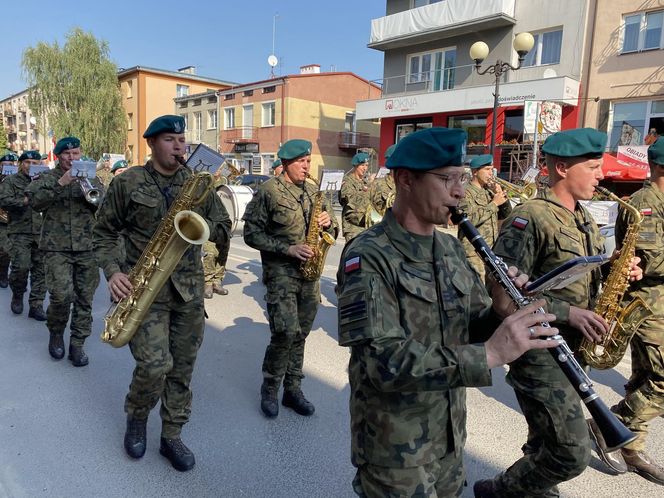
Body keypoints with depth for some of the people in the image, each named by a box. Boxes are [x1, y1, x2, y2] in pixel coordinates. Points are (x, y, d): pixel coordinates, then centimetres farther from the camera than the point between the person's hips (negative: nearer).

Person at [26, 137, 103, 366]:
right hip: (57, 247, -2)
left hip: (87, 248, 2)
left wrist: (90, 188, -14)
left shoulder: (91, 178, 13)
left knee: (85, 299, 2)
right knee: (61, 295, -14)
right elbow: (34, 201, -11)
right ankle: (56, 332, 15)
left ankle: (77, 344, 15)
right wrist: (60, 184, -19)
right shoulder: (46, 178, 7)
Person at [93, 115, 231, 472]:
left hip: (189, 288, 3)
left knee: (182, 368, 9)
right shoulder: (126, 183, 1)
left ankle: (172, 436, 27)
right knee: (155, 364, -13)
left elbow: (224, 232, 9)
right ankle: (136, 417, 20)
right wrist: (113, 271, -10)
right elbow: (104, 233, 5)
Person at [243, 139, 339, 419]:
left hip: (309, 273, 6)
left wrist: (328, 223, -6)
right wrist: (287, 249, -17)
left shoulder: (313, 192, 12)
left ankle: (292, 390, 24)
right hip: (280, 272, -5)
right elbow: (252, 233, -8)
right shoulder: (268, 191, -5)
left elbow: (332, 229, 19)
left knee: (300, 333, 10)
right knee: (286, 332, -12)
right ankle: (269, 389, 11)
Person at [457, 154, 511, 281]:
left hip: (491, 251, 8)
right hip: (474, 253, -7)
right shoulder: (466, 192, -7)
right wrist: (494, 203, -16)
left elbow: (506, 215, 16)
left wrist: (502, 196, 0)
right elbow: (470, 219, -22)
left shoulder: (488, 191, 16)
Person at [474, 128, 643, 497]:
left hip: (572, 349, 9)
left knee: (550, 443, 20)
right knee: (571, 453, -6)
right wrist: (566, 312, -24)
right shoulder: (530, 218, -18)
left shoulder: (582, 219, 12)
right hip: (539, 351, -9)